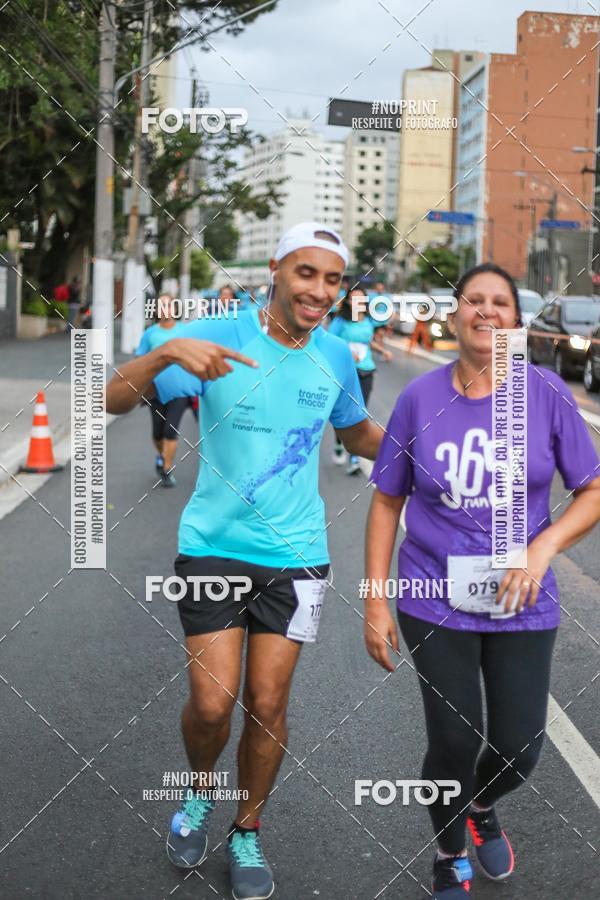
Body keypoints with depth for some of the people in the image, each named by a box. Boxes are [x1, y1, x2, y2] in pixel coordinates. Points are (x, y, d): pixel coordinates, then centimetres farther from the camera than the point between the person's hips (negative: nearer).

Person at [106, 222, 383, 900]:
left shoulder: (335, 355, 2)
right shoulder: (217, 337, -10)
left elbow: (360, 437, 20)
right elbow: (114, 400, -16)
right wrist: (168, 352, -35)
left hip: (296, 555, 3)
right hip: (213, 546, -2)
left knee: (267, 703, 5)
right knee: (212, 702, -4)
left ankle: (247, 833, 29)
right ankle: (200, 794, 30)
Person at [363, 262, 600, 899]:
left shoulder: (546, 394, -6)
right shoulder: (420, 398, -5)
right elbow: (386, 502, 1)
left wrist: (544, 547, -18)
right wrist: (375, 602, -2)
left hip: (522, 605, 1)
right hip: (436, 602, -1)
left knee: (519, 750, 5)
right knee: (453, 744, 1)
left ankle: (481, 807, 43)